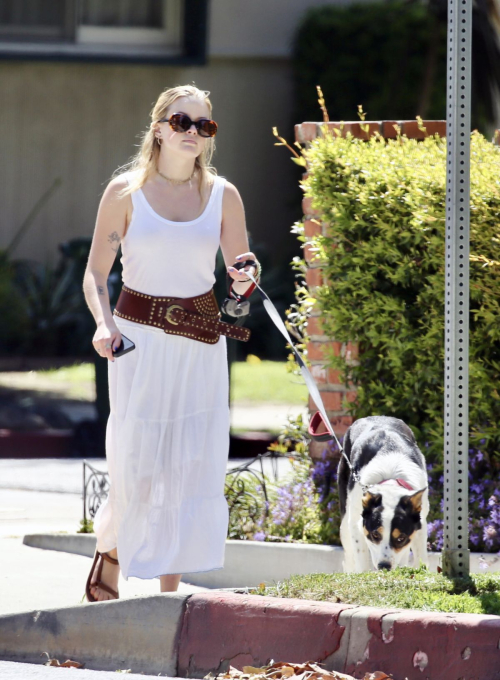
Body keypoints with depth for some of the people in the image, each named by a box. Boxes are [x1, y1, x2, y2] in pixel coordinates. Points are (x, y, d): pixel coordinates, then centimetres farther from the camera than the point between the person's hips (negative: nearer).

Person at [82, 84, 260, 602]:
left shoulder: (223, 195, 5)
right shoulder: (126, 190, -2)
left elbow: (241, 276, 11)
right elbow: (95, 273, -1)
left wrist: (245, 280, -13)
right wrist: (103, 322, -19)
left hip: (201, 344, 2)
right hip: (138, 341, -2)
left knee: (193, 466, -2)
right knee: (136, 463, -5)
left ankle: (170, 592, 6)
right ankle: (110, 546, 26)